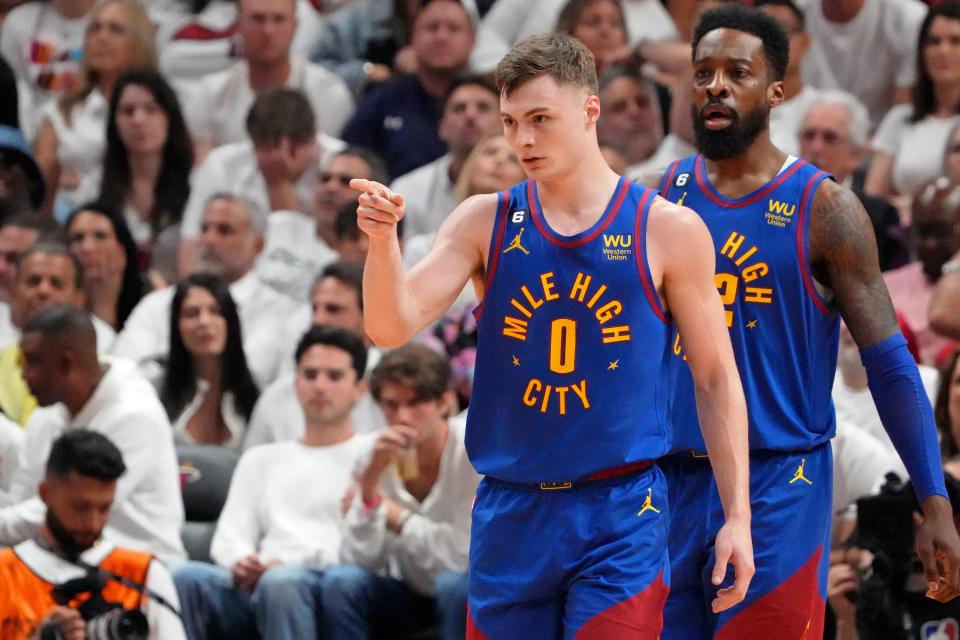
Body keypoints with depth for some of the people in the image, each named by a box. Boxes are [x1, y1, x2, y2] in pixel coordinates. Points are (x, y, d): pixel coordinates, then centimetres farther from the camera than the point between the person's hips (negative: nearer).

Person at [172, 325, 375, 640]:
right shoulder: (261, 460, 33)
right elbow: (230, 536, 20)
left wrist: (285, 564, -12)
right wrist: (240, 564, -7)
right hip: (256, 587, 4)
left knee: (281, 582, -40)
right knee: (186, 578, -29)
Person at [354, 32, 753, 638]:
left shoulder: (666, 230, -2)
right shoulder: (485, 223, 4)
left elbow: (717, 378, 2)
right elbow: (393, 328, -6)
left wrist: (737, 516, -2)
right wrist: (383, 241, -26)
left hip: (620, 518, -3)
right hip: (510, 513, 3)